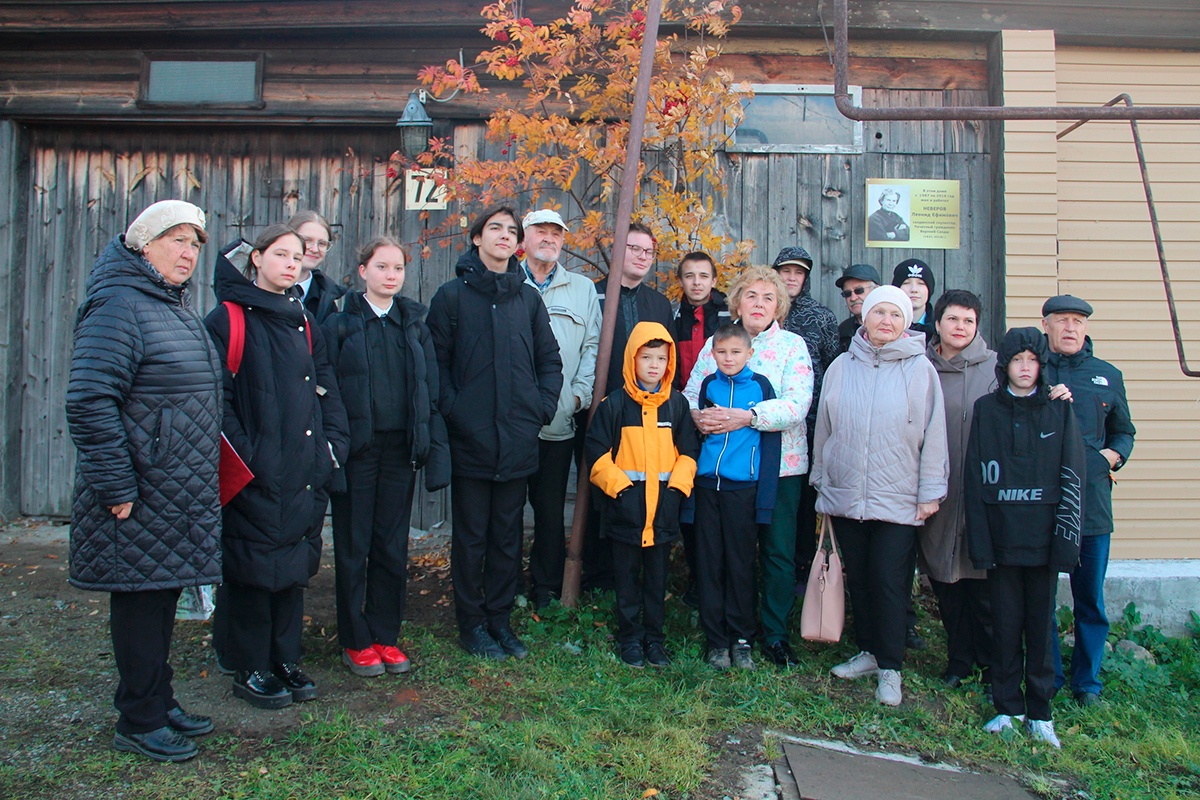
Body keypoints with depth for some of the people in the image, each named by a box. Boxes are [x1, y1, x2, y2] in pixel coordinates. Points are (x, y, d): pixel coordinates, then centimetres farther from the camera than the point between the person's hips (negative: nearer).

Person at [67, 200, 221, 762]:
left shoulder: (176, 306, 14)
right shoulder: (119, 305, -15)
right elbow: (89, 400, -22)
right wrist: (116, 486, -21)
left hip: (178, 493, 9)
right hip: (141, 494, -9)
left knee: (162, 595, 17)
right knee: (139, 600, 3)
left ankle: (159, 704, 30)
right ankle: (139, 723, 17)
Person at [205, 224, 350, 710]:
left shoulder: (303, 324, 15)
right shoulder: (228, 320, -4)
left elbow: (326, 391, 14)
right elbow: (217, 397, -11)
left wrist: (333, 446, 4)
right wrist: (240, 453, -17)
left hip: (302, 476, 6)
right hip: (252, 478, -6)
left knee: (294, 568, 12)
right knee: (251, 569, 2)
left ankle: (285, 660, 24)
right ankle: (249, 670, 16)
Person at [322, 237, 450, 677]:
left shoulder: (414, 324, 9)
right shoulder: (340, 324, 0)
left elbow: (431, 390, 7)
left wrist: (432, 445, -1)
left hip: (400, 449, 3)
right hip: (356, 448, -3)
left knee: (392, 546, 10)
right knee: (353, 546, 6)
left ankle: (385, 634, 24)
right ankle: (355, 641, 19)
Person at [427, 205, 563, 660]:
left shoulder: (528, 298, 10)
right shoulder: (453, 295, 1)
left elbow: (550, 361, 14)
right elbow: (436, 361, -2)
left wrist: (543, 407, 1)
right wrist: (452, 409, -12)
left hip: (518, 440, 3)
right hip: (470, 440, -3)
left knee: (508, 536, 12)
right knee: (471, 537, 7)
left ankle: (500, 619, 26)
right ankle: (472, 625, 20)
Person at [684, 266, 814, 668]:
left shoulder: (792, 345, -1)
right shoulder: (714, 342, 7)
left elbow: (796, 405, -14)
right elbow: (691, 393, 3)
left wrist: (748, 416, -27)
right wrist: (697, 415, -20)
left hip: (780, 464, -2)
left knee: (778, 552, 3)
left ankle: (775, 635, 19)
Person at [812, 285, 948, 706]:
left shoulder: (920, 369, -2)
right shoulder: (842, 367, 6)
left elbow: (933, 434, -2)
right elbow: (824, 427, 12)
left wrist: (930, 492, -4)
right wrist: (820, 480, 14)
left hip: (898, 500, -3)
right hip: (845, 495, 3)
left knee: (889, 583, 1)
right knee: (858, 579, 12)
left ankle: (890, 667, 15)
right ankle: (868, 651, 28)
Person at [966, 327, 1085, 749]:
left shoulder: (1060, 410, 4)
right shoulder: (986, 409, 4)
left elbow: (1073, 478, 1)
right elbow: (974, 478, 2)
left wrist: (1065, 539, -6)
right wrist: (979, 540, -5)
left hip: (1043, 537, 0)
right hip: (1001, 536, 0)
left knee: (1041, 624, 7)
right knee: (1005, 624, 7)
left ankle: (1039, 712, 18)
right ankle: (1008, 706, 19)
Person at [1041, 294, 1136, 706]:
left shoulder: (1107, 376, 13)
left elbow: (1124, 431, 21)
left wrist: (1110, 456, 1)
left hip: (1092, 499, 2)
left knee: (1091, 598, 9)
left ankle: (1087, 681, 24)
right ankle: (1047, 680, 20)